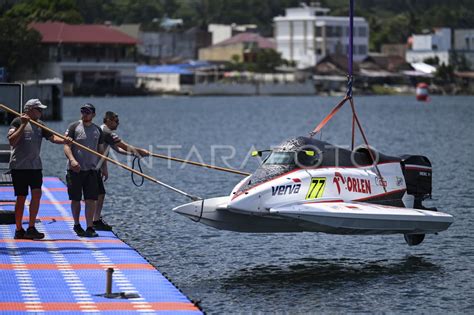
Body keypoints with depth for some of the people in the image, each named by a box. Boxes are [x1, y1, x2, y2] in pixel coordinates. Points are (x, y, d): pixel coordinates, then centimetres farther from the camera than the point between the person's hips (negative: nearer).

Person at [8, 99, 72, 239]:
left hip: (35, 165, 5)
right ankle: (19, 230, 10)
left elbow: (52, 137, 1)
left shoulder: (40, 124, 12)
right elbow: (12, 141, -16)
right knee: (21, 197, 0)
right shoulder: (17, 122, -5)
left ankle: (31, 228, -5)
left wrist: (64, 140, -19)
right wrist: (23, 125, -21)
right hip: (19, 166, -5)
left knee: (37, 194, -9)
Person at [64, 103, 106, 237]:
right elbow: (66, 146, -8)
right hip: (75, 170, -3)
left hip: (91, 169, 3)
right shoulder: (74, 127, -1)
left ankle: (90, 227, -3)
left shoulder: (97, 130, 12)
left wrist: (104, 168, 15)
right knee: (75, 199, 6)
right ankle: (77, 225, 21)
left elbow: (101, 150, 19)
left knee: (91, 200, -4)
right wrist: (72, 160, -24)